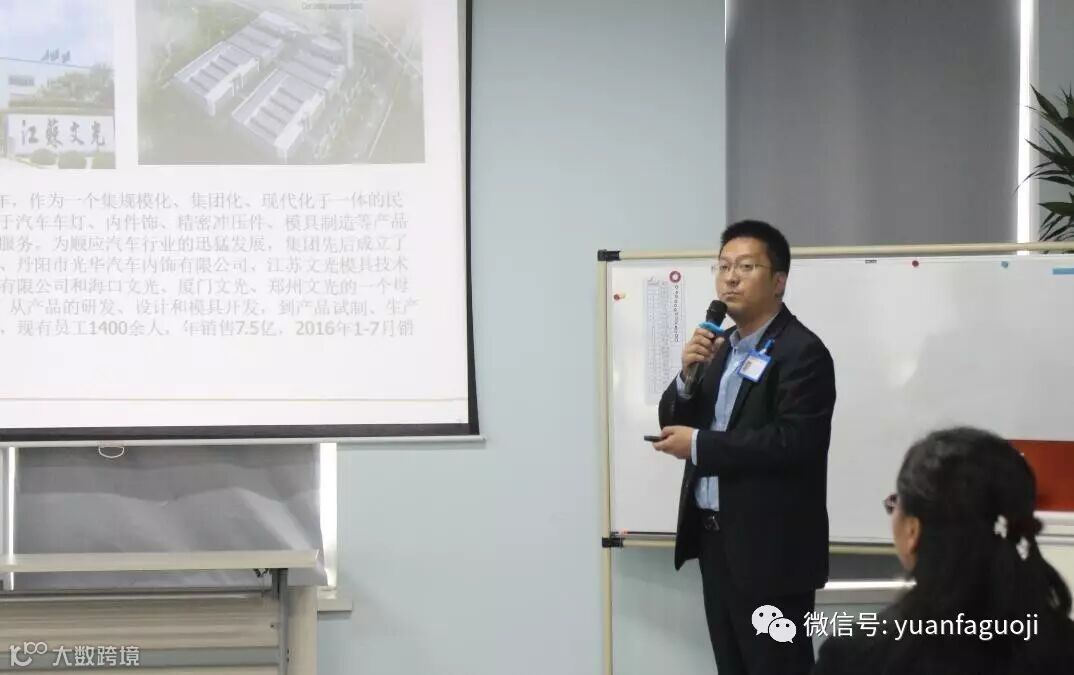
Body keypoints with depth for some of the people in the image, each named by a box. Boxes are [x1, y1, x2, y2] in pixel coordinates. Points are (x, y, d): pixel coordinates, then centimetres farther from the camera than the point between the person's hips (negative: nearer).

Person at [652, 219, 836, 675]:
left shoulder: (802, 352, -12)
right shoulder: (722, 347, 14)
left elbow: (794, 443, -24)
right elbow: (674, 425, 13)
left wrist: (699, 445, -18)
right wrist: (689, 375, -7)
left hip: (771, 550, -8)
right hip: (717, 539, 8)